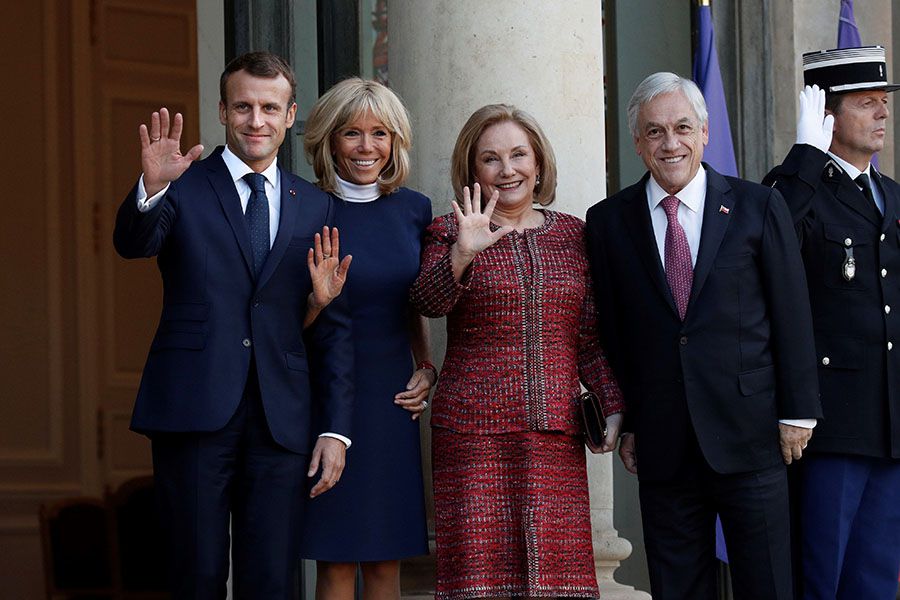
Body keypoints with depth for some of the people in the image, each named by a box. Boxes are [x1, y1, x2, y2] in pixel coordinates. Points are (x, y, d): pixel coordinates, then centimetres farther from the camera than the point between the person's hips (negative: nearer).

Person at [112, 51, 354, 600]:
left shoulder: (316, 208, 13)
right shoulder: (184, 188, 5)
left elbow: (334, 327, 12)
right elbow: (133, 243, -15)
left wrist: (336, 429, 5)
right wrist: (152, 189, -37)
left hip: (281, 419, 2)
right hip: (194, 411, -2)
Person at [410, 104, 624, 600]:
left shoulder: (572, 234, 14)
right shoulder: (451, 232, 5)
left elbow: (590, 336, 17)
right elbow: (429, 301, -13)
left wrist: (613, 408, 8)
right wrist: (462, 253, -30)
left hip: (556, 434, 3)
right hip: (474, 429, -3)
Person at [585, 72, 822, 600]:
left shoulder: (759, 208, 2)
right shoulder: (609, 221, 7)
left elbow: (791, 315, 2)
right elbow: (610, 332, 8)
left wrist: (798, 413, -1)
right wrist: (624, 423, 5)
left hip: (750, 436, -2)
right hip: (663, 447, 2)